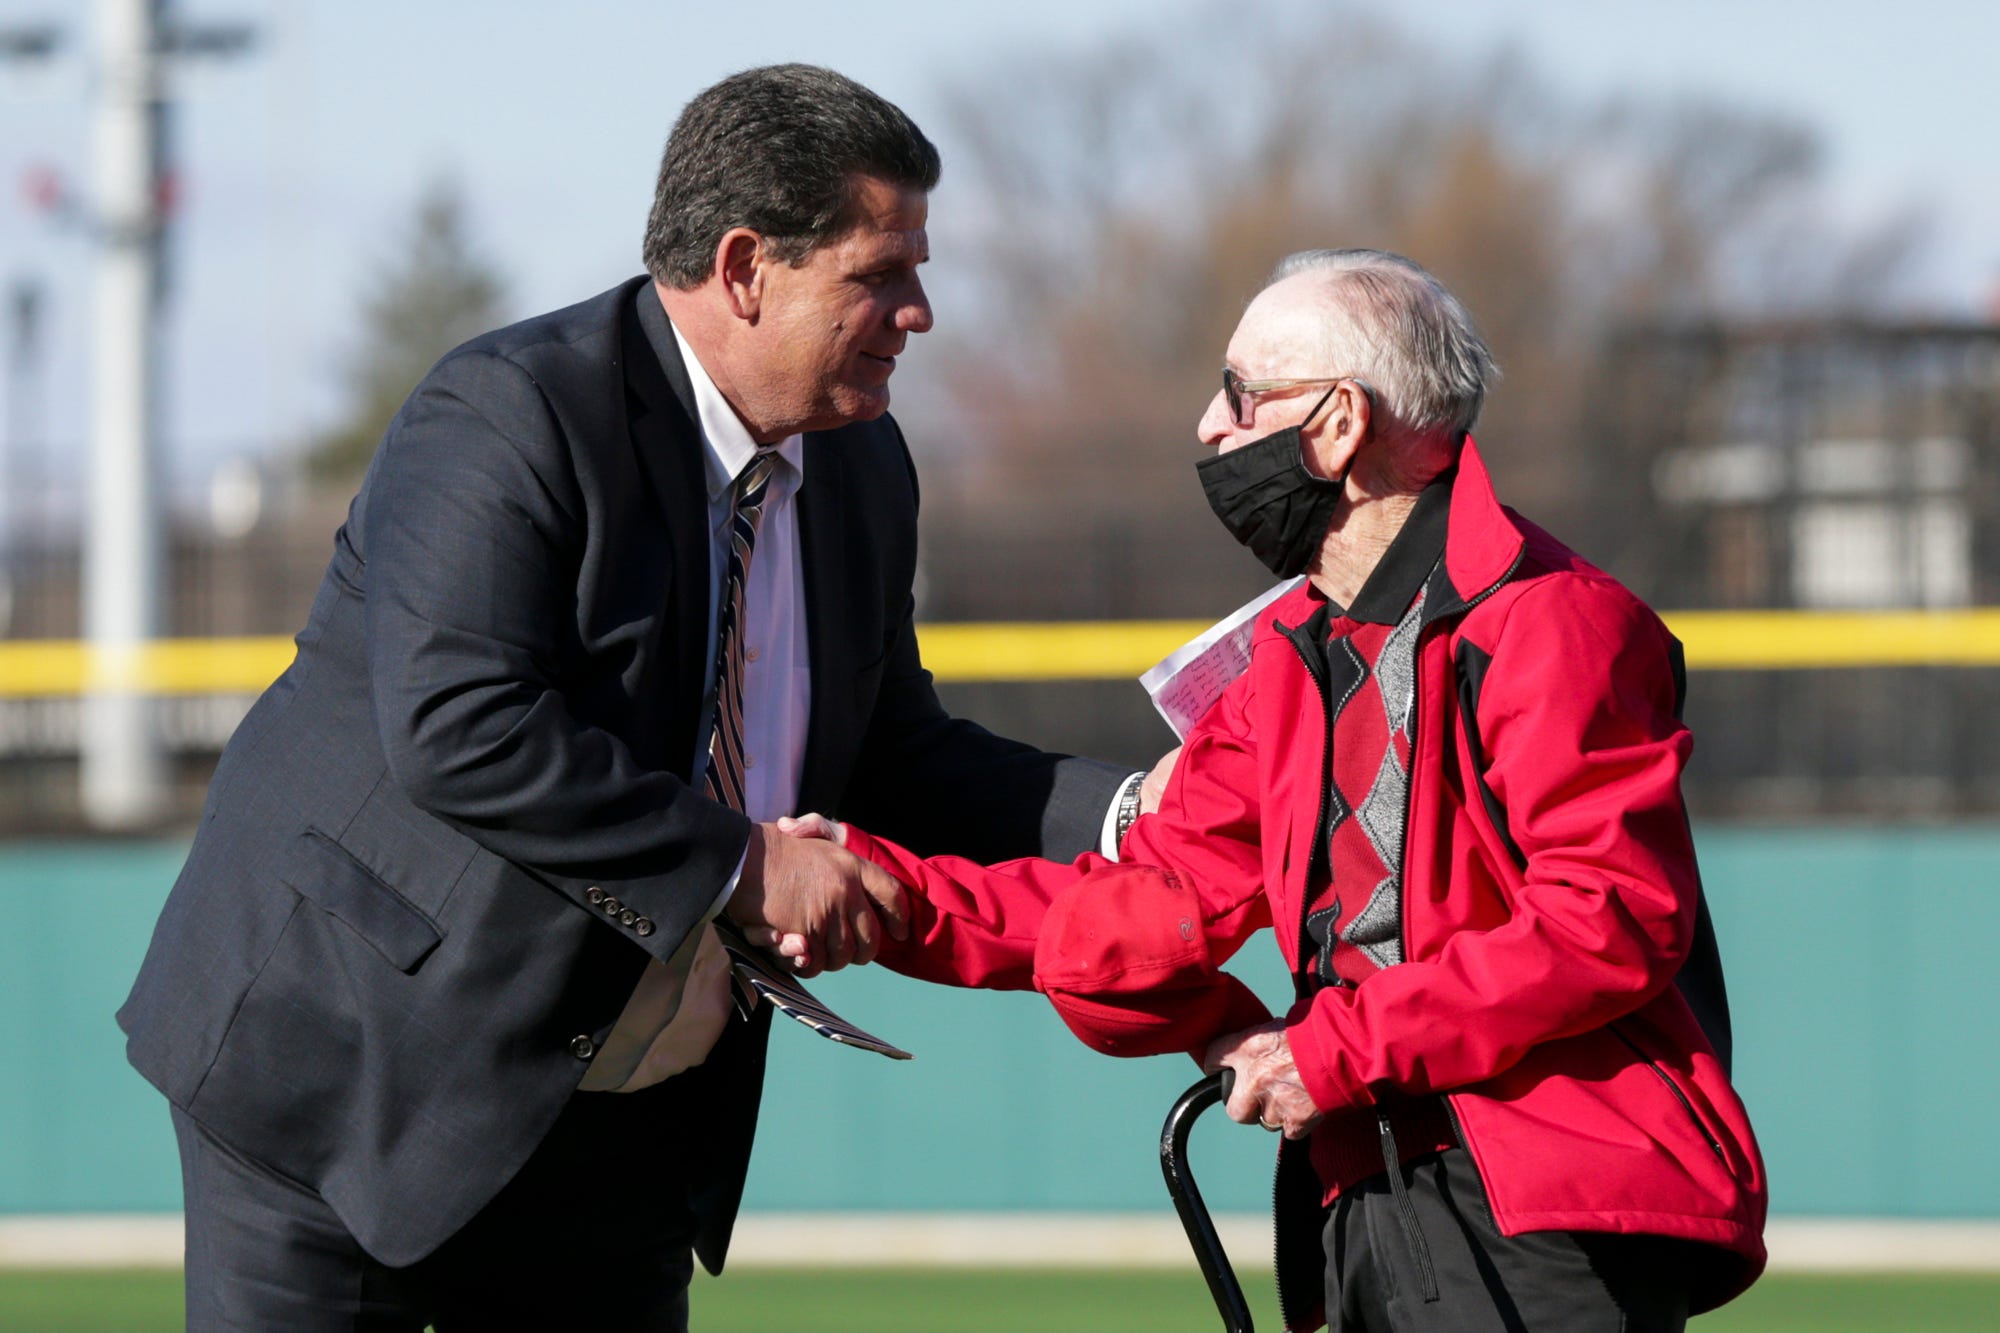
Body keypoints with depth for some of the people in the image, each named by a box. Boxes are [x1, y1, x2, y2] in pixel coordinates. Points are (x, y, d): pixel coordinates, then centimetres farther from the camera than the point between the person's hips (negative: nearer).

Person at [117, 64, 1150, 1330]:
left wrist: (1124, 818, 0)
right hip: (354, 1069, -7)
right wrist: (739, 865, -26)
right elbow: (459, 727, -29)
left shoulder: (863, 473, 8)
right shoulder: (509, 417, -19)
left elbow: (892, 758, 16)